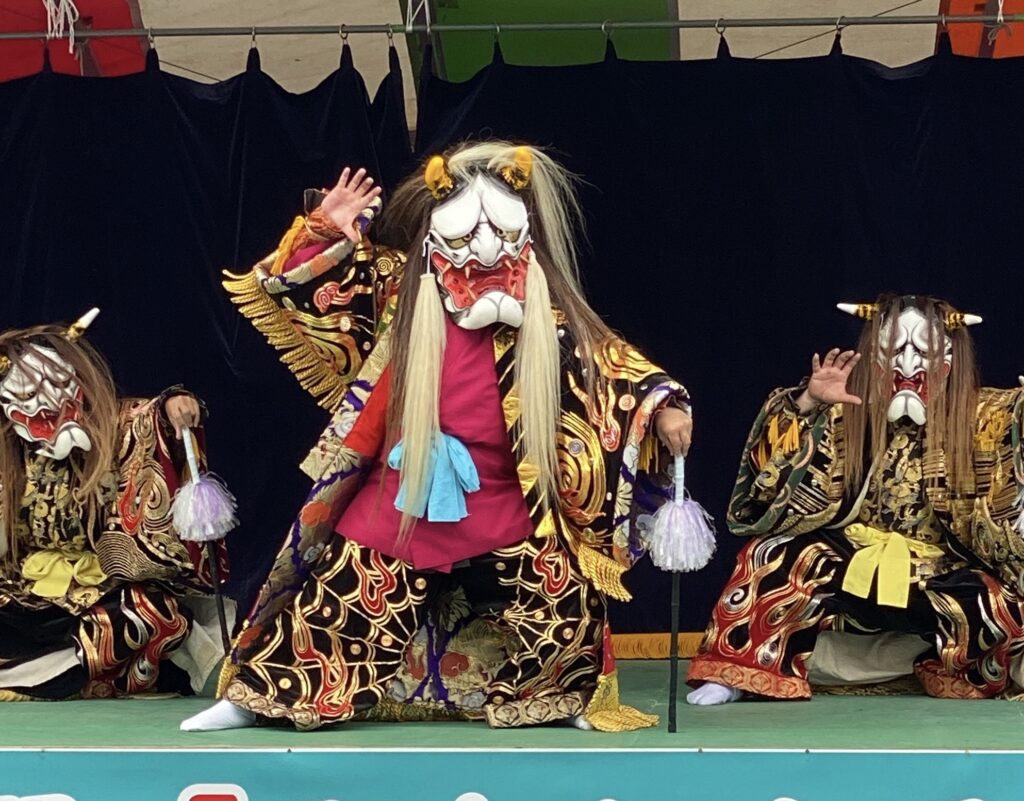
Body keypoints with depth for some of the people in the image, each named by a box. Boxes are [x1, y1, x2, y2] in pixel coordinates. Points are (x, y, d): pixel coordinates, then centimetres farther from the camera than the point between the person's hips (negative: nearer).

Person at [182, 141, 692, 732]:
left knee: (563, 599, -1)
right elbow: (295, 290, 5)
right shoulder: (400, 286, 0)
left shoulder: (545, 308, 0)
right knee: (345, 596, -3)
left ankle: (560, 697, 25)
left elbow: (605, 360, 0)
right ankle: (255, 696, 7)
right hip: (407, 494, -1)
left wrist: (661, 404, -12)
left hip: (505, 504, 1)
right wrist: (327, 233, -9)